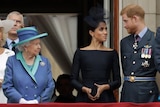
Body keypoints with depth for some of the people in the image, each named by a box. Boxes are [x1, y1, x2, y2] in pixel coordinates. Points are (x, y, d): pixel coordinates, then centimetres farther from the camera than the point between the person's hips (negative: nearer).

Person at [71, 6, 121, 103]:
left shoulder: (112, 53, 6)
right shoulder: (80, 53, 4)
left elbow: (117, 81, 6)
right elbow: (73, 79, 4)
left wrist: (105, 87, -12)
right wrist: (85, 89, -13)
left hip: (105, 98, 1)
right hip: (85, 98, -1)